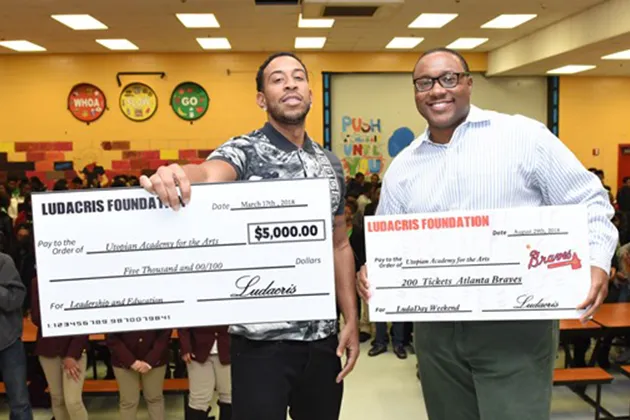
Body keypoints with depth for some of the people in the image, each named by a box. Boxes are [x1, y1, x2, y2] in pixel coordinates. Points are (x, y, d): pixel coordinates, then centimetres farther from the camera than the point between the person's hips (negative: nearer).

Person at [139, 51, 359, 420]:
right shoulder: (244, 151, -7)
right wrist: (176, 176, -53)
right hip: (263, 336, -5)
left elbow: (340, 245, 11)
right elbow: (208, 174, -30)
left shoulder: (331, 164, 9)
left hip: (322, 334, 5)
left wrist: (352, 319, 6)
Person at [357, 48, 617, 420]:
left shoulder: (524, 136, -3)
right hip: (437, 332, 4)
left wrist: (596, 261, -17)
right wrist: (373, 270, -8)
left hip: (517, 327, -4)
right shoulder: (402, 168, 9)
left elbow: (588, 202, -1)